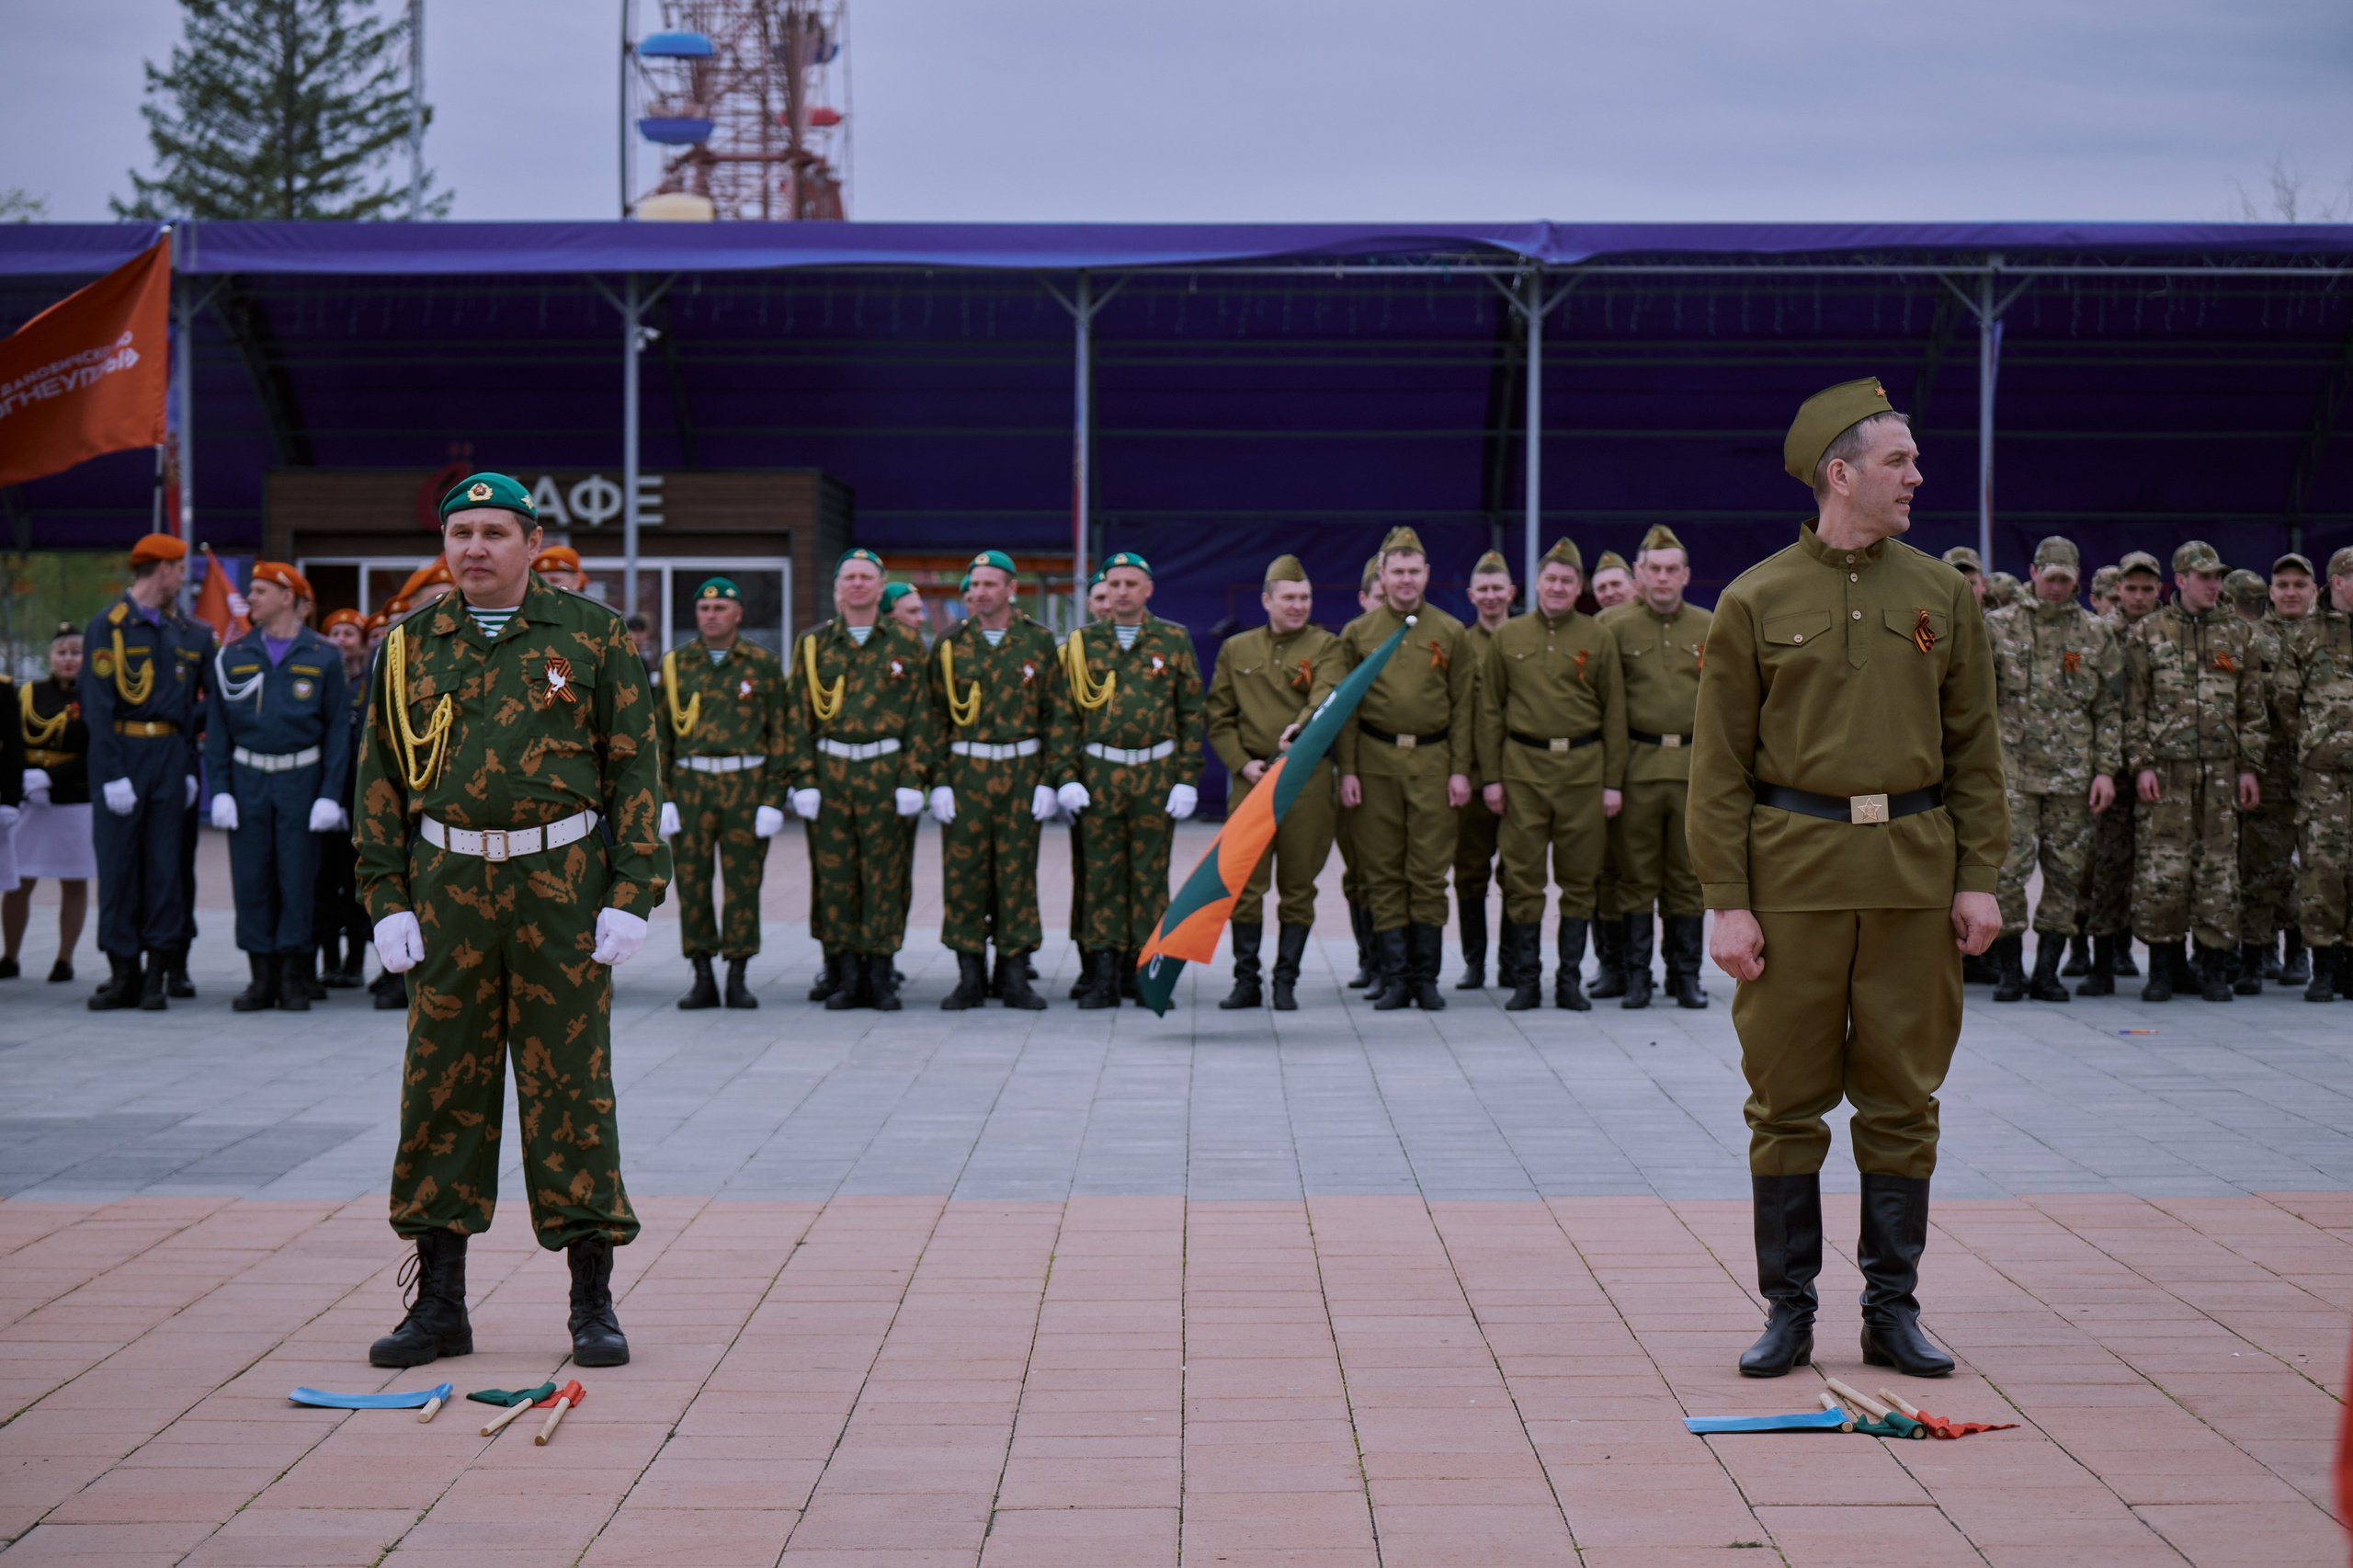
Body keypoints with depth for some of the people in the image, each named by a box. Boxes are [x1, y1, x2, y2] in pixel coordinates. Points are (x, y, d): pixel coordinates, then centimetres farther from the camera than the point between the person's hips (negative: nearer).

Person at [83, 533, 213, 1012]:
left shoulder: (191, 633, 11)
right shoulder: (108, 626, -3)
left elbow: (202, 703, 14)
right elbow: (97, 707, -8)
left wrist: (192, 769, 5)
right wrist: (113, 775, -14)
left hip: (170, 755, 3)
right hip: (121, 754, -3)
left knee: (164, 863, 2)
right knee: (117, 862, 0)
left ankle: (157, 976, 5)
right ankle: (123, 972, 8)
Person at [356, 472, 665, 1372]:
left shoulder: (592, 637, 1)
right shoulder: (410, 647, 9)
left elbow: (634, 767, 0)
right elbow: (380, 777, 11)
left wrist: (631, 894, -7)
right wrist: (387, 899, 2)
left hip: (563, 888, -2)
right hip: (448, 886, 3)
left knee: (571, 1086, 0)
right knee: (441, 1090, 5)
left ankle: (592, 1304, 9)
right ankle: (440, 1303, 15)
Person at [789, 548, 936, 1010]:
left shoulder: (905, 644, 6)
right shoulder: (813, 644, 9)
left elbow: (920, 715, 3)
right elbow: (801, 716, 7)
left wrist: (913, 778, -5)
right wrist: (804, 779, 0)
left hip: (887, 770, -1)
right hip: (830, 769, 1)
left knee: (885, 874, -1)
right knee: (835, 874, 1)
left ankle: (881, 974, 7)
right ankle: (849, 976, 9)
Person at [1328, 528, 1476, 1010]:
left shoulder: (1451, 633, 6)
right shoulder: (1358, 633, 6)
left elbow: (1464, 707, 6)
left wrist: (1461, 770, -1)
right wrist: (1347, 770, -2)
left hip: (1433, 763, 0)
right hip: (1376, 762, 0)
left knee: (1430, 872, -1)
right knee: (1383, 873, 1)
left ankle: (1425, 977, 9)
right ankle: (1393, 978, 7)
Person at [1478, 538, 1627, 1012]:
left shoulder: (1600, 638, 6)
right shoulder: (1508, 636, 7)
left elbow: (1614, 713, 5)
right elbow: (1490, 710, 8)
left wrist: (1613, 781, 0)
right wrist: (1491, 777, 1)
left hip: (1583, 768, 0)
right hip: (1523, 767, 0)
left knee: (1580, 878, 3)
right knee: (1523, 877, 0)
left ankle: (1570, 980, 12)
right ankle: (1525, 980, 9)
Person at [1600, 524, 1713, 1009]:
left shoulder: (1709, 628, 10)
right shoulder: (1616, 627, 3)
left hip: (1695, 767, 2)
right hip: (1636, 766, -2)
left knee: (1689, 877, 5)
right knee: (1636, 875, 2)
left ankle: (1686, 975, 12)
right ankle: (1635, 974, 9)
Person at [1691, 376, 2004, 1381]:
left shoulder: (1943, 594, 8)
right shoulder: (1755, 602, 0)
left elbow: (1975, 749, 10)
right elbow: (1720, 766, -1)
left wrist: (1979, 876, 2)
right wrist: (1727, 901, -8)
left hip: (1915, 869, 2)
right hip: (1794, 871, -2)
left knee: (1902, 1098, 6)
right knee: (1787, 1099, 3)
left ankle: (1893, 1311, 17)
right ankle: (1789, 1311, 14)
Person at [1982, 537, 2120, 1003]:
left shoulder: (2098, 634, 8)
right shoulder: (1999, 626, 6)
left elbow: (2110, 710, 8)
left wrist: (2106, 771, 0)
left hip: (2073, 774, 1)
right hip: (2012, 770, -1)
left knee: (2066, 872, 2)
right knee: (2007, 868, -8)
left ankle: (2047, 972, 11)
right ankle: (2009, 970, 3)